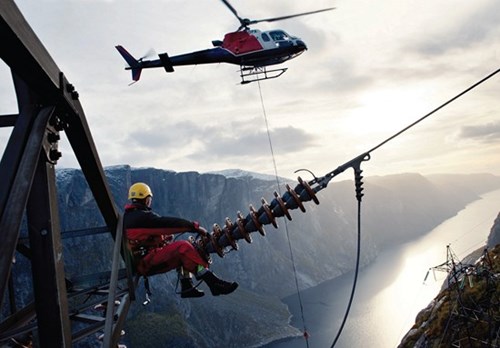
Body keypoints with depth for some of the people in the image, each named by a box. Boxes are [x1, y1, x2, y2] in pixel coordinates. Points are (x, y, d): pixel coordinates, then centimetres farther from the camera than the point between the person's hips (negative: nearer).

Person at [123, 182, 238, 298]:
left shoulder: (128, 216, 16)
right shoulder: (142, 216, -15)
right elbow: (167, 223, -20)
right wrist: (195, 226, -16)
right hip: (146, 263, -11)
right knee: (183, 246, -25)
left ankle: (186, 287, 8)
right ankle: (214, 283, -30)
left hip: (139, 262, 11)